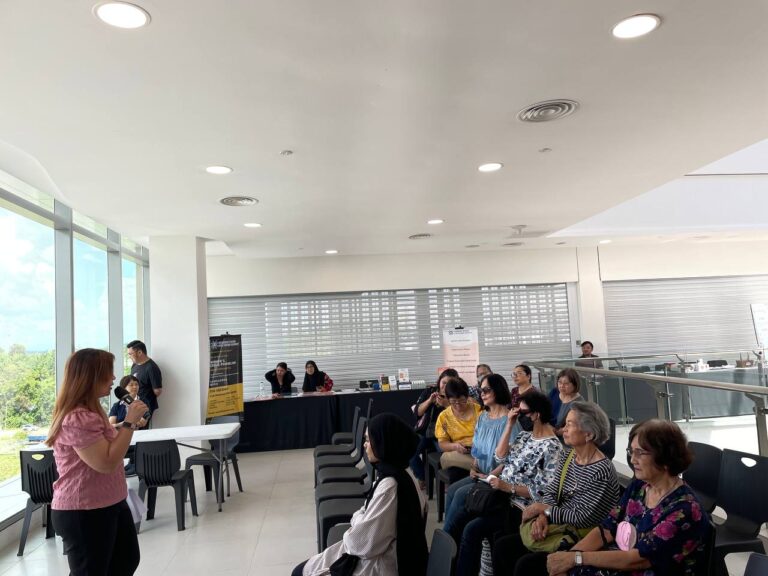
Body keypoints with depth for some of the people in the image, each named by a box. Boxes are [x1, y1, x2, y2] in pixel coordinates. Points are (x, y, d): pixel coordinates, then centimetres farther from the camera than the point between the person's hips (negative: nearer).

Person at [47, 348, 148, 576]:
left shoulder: (90, 411, 9)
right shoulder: (76, 419, -26)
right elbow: (107, 462, -28)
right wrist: (129, 422, -24)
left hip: (110, 504, 10)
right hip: (83, 513, -10)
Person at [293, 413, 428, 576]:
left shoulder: (390, 485, -28)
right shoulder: (392, 474, 3)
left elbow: (362, 543, -24)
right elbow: (368, 514, 15)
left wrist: (348, 536, -5)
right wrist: (355, 526, -3)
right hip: (376, 556, 9)